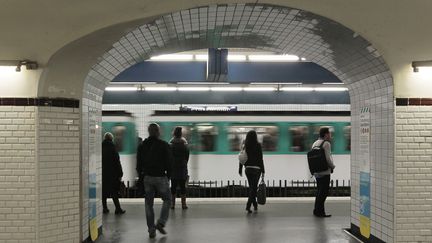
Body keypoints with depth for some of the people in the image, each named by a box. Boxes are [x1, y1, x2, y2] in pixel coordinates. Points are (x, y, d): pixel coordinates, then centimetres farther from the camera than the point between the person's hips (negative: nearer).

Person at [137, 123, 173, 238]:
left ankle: (151, 230, 7)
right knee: (167, 200, 13)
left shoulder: (142, 146, 5)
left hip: (147, 177, 3)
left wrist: (142, 175, 14)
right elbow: (169, 163, -6)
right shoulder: (164, 145, -6)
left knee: (149, 203, 8)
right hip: (161, 177, -3)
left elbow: (139, 164, 7)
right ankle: (161, 223, -1)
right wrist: (168, 176, 5)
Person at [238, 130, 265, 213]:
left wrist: (240, 170, 10)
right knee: (253, 188, -1)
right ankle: (248, 206, -14)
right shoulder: (258, 145, -10)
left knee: (252, 187, 17)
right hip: (256, 169, -4)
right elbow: (260, 159, -11)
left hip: (248, 169, 4)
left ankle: (255, 206, 25)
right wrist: (263, 171, -5)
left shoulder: (244, 146, 0)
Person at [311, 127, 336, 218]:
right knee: (324, 192, -4)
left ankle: (317, 210, 22)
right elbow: (328, 158, -18)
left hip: (316, 172, 8)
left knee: (319, 191, 17)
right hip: (325, 172, -8)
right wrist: (332, 166, -2)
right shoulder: (326, 143, -12)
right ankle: (319, 211, -3)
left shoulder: (315, 143, 13)